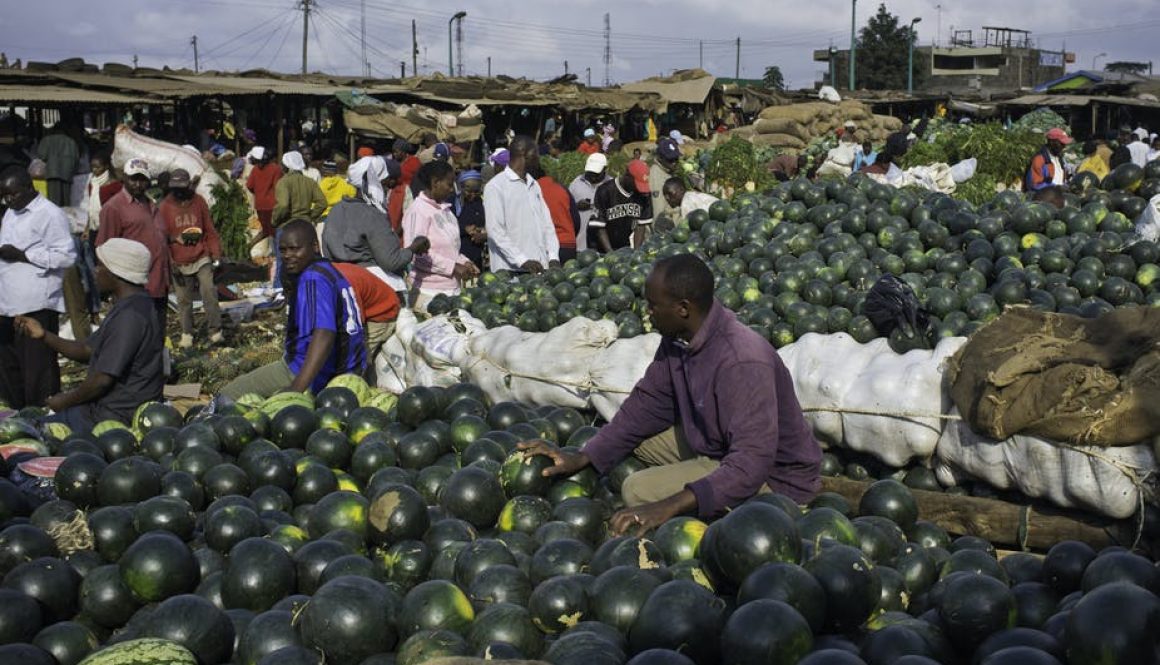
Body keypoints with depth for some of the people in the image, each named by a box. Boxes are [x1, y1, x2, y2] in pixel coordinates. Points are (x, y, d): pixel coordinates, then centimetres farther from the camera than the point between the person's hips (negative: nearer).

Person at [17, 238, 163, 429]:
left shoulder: (130, 317, -22)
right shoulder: (127, 308, 13)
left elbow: (103, 379, -24)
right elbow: (87, 351, 16)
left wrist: (66, 401, -8)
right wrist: (43, 335, 5)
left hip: (115, 418, -10)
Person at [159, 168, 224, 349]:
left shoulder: (199, 202, -1)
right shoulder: (165, 207, -3)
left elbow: (210, 230, 3)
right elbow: (163, 237, 0)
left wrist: (216, 254, -1)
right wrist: (170, 263, -4)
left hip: (202, 259, 0)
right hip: (180, 263, 0)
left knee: (210, 295, -9)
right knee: (184, 300, 8)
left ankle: (215, 331, -1)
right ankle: (187, 334, 20)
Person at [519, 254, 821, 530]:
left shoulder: (743, 362, -32)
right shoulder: (677, 339, -5)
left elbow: (751, 464, -37)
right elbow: (647, 404, 7)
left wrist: (670, 506, -45)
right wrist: (582, 458, -1)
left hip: (774, 476, -9)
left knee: (640, 491, -20)